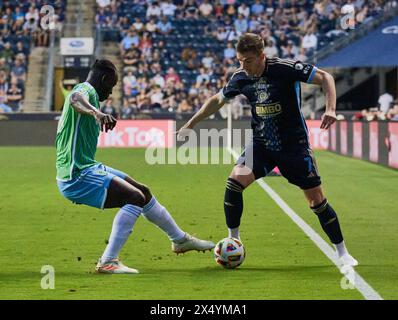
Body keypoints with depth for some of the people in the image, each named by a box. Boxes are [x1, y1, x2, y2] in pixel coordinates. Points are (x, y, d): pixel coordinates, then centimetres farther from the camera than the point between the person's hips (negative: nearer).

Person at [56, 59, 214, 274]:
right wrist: (97, 113, -59)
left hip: (87, 168, 11)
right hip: (77, 176, -11)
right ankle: (107, 262, -22)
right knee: (135, 198, -21)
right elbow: (75, 98, -40)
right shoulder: (86, 89, -13)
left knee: (143, 192, 19)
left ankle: (180, 239, 37)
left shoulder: (87, 93, 18)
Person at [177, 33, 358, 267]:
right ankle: (233, 240, 0)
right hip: (261, 144, 4)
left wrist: (331, 109, -30)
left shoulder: (284, 69, -20)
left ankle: (342, 252, 12)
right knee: (235, 181, -18)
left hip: (294, 145, -4)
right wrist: (190, 124, 16)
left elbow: (325, 78, -15)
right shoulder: (240, 77, -5)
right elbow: (218, 100, 13)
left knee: (317, 198, -4)